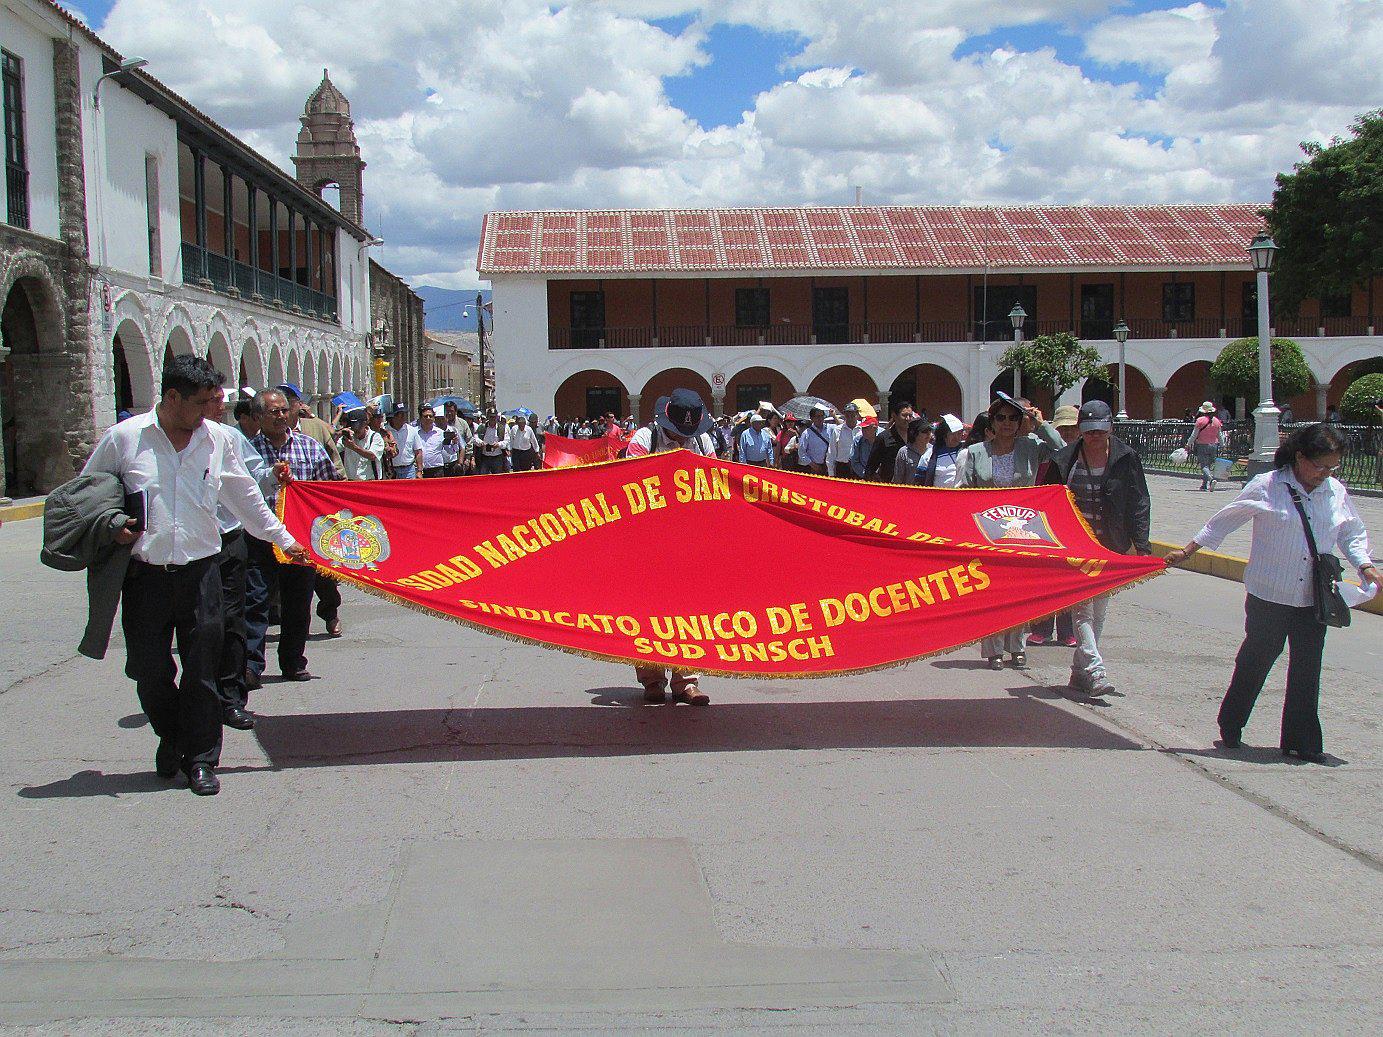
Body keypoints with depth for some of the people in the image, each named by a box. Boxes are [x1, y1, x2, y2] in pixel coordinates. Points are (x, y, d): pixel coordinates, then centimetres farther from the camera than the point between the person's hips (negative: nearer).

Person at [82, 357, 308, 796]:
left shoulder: (218, 439, 5)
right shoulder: (123, 438, -2)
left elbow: (245, 498, 16)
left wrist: (284, 540, 19)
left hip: (199, 574, 1)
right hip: (144, 575, -1)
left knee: (202, 670, 2)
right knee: (148, 670, 8)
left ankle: (200, 759, 15)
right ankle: (171, 736, 34)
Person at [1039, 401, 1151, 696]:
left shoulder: (1126, 458, -1)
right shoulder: (1064, 459, -2)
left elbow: (1139, 503, 1)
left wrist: (1141, 545, -6)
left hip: (1110, 547, 2)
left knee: (1099, 610, 9)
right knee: (1082, 607, -13)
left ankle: (1080, 670, 20)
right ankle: (1095, 671, -17)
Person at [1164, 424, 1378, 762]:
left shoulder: (1336, 492, 5)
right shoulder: (1267, 487, -8)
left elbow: (1351, 534, 17)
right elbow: (1225, 520, 0)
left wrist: (1365, 566, 1)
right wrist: (1187, 550, 0)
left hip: (1314, 598, 3)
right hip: (1269, 595, -3)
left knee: (1307, 669, 4)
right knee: (1256, 659, 8)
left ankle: (1302, 741, 14)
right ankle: (1230, 725, 27)